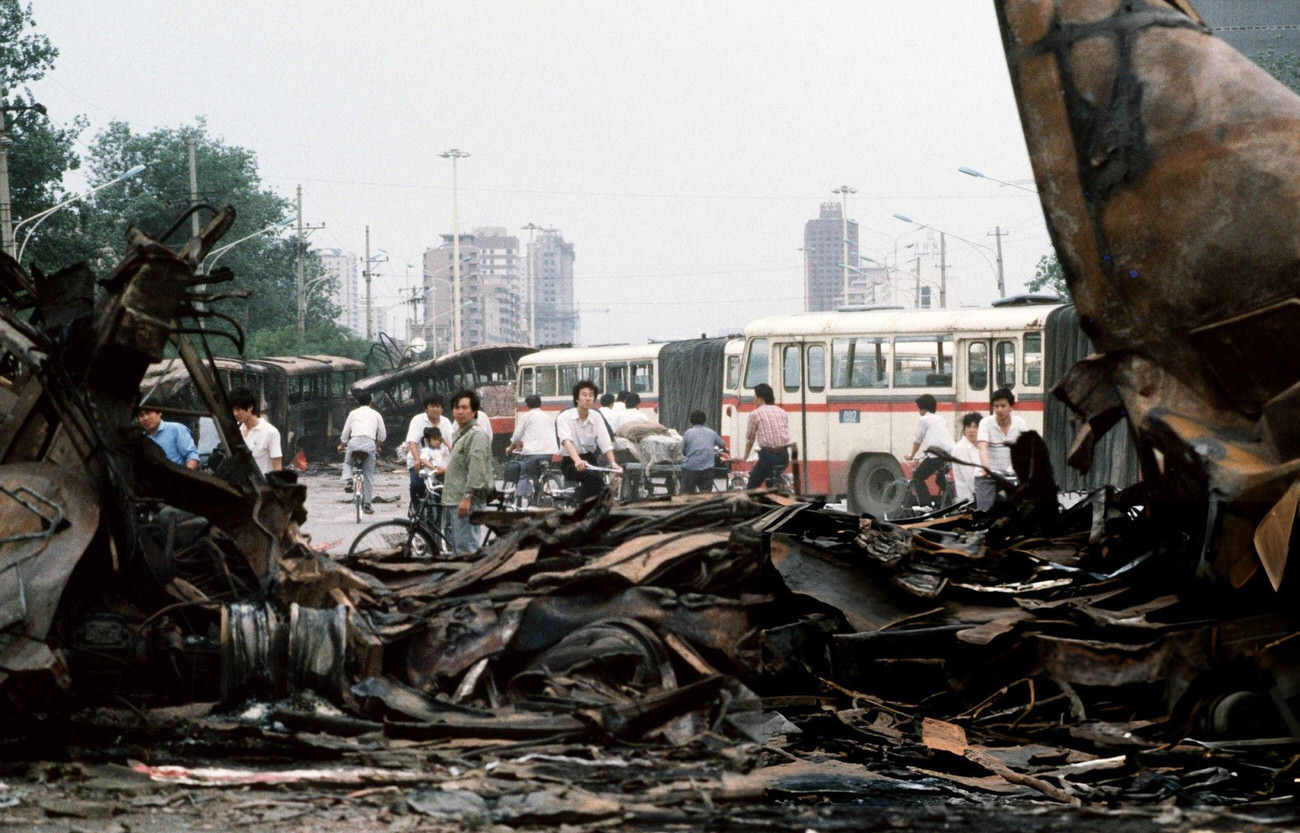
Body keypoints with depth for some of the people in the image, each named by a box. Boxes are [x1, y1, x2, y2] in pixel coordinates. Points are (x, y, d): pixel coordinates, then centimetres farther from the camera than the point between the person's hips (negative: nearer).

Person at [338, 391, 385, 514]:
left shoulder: (353, 413, 15)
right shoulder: (376, 414, 17)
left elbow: (345, 433, 18)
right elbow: (383, 435, 19)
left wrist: (341, 445, 36)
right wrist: (378, 445, 38)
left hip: (354, 442, 0)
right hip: (370, 444, 0)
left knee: (347, 463, 28)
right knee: (368, 475, 8)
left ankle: (348, 480, -1)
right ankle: (367, 504, 6)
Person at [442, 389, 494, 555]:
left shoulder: (477, 434, -12)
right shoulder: (461, 433, 21)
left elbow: (476, 469, -21)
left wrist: (467, 497, -25)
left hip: (466, 503, -11)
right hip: (454, 501, 11)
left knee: (466, 548, -12)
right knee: (455, 546, 13)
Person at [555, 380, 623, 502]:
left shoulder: (596, 417, 1)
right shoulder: (564, 417, -11)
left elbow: (606, 444, -8)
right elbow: (566, 441, -29)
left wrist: (613, 463, -27)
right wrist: (577, 460, -48)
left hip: (589, 459, 4)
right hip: (570, 462, -4)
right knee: (594, 477, -32)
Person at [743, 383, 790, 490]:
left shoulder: (756, 414, 0)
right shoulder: (782, 412, 16)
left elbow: (749, 439, 9)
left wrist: (745, 457, 23)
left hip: (768, 455, -6)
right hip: (784, 456, 6)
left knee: (751, 487, 3)